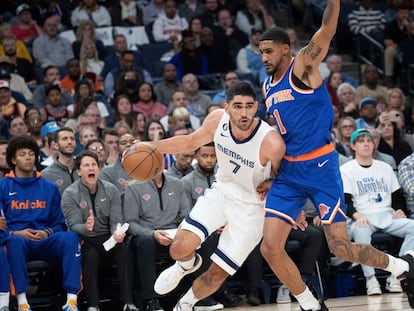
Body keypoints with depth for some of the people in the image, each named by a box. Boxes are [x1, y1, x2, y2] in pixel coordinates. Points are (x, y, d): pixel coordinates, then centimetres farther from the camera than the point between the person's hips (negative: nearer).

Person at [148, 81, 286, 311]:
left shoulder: (272, 143, -31)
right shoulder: (217, 120, -17)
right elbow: (191, 142, 4)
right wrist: (150, 147, -5)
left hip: (251, 207, -3)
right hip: (221, 191, 3)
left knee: (216, 275, 2)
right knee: (180, 249, -14)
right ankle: (188, 265, 26)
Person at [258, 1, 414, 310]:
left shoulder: (303, 66, -6)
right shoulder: (267, 87, 14)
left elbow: (328, 29, -21)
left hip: (320, 166, -7)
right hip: (288, 171, 7)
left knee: (341, 248, -6)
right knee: (270, 248, -5)